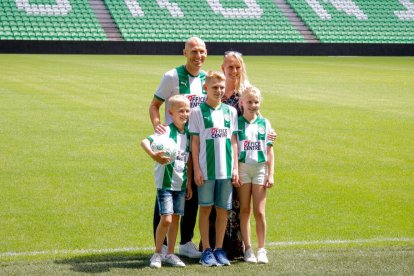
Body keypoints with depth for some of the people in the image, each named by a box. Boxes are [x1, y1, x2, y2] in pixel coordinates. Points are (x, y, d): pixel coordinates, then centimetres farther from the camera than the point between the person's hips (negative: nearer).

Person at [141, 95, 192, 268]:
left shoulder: (188, 133, 7)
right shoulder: (166, 131, -12)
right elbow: (144, 142, -25)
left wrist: (189, 181, 15)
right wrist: (154, 156, -42)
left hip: (181, 183, 6)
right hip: (165, 182, -6)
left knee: (176, 218, 11)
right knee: (166, 219, -10)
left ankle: (170, 254, 21)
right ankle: (157, 253, 6)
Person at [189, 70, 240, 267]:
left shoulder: (230, 111, 8)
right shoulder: (197, 112, -1)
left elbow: (233, 141, 10)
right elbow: (195, 142, -1)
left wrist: (235, 168, 5)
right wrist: (196, 169, -6)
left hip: (226, 169, 3)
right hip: (206, 169, -3)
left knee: (223, 209, 6)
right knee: (205, 208, 2)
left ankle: (219, 249, 14)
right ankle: (206, 250, 9)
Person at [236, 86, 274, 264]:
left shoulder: (264, 123, 6)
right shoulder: (237, 123, 1)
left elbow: (269, 150, 7)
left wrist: (271, 174, 1)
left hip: (260, 169, 1)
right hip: (243, 168, -1)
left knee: (259, 212, -1)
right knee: (244, 210, 3)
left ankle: (262, 250, 4)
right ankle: (248, 249, 8)